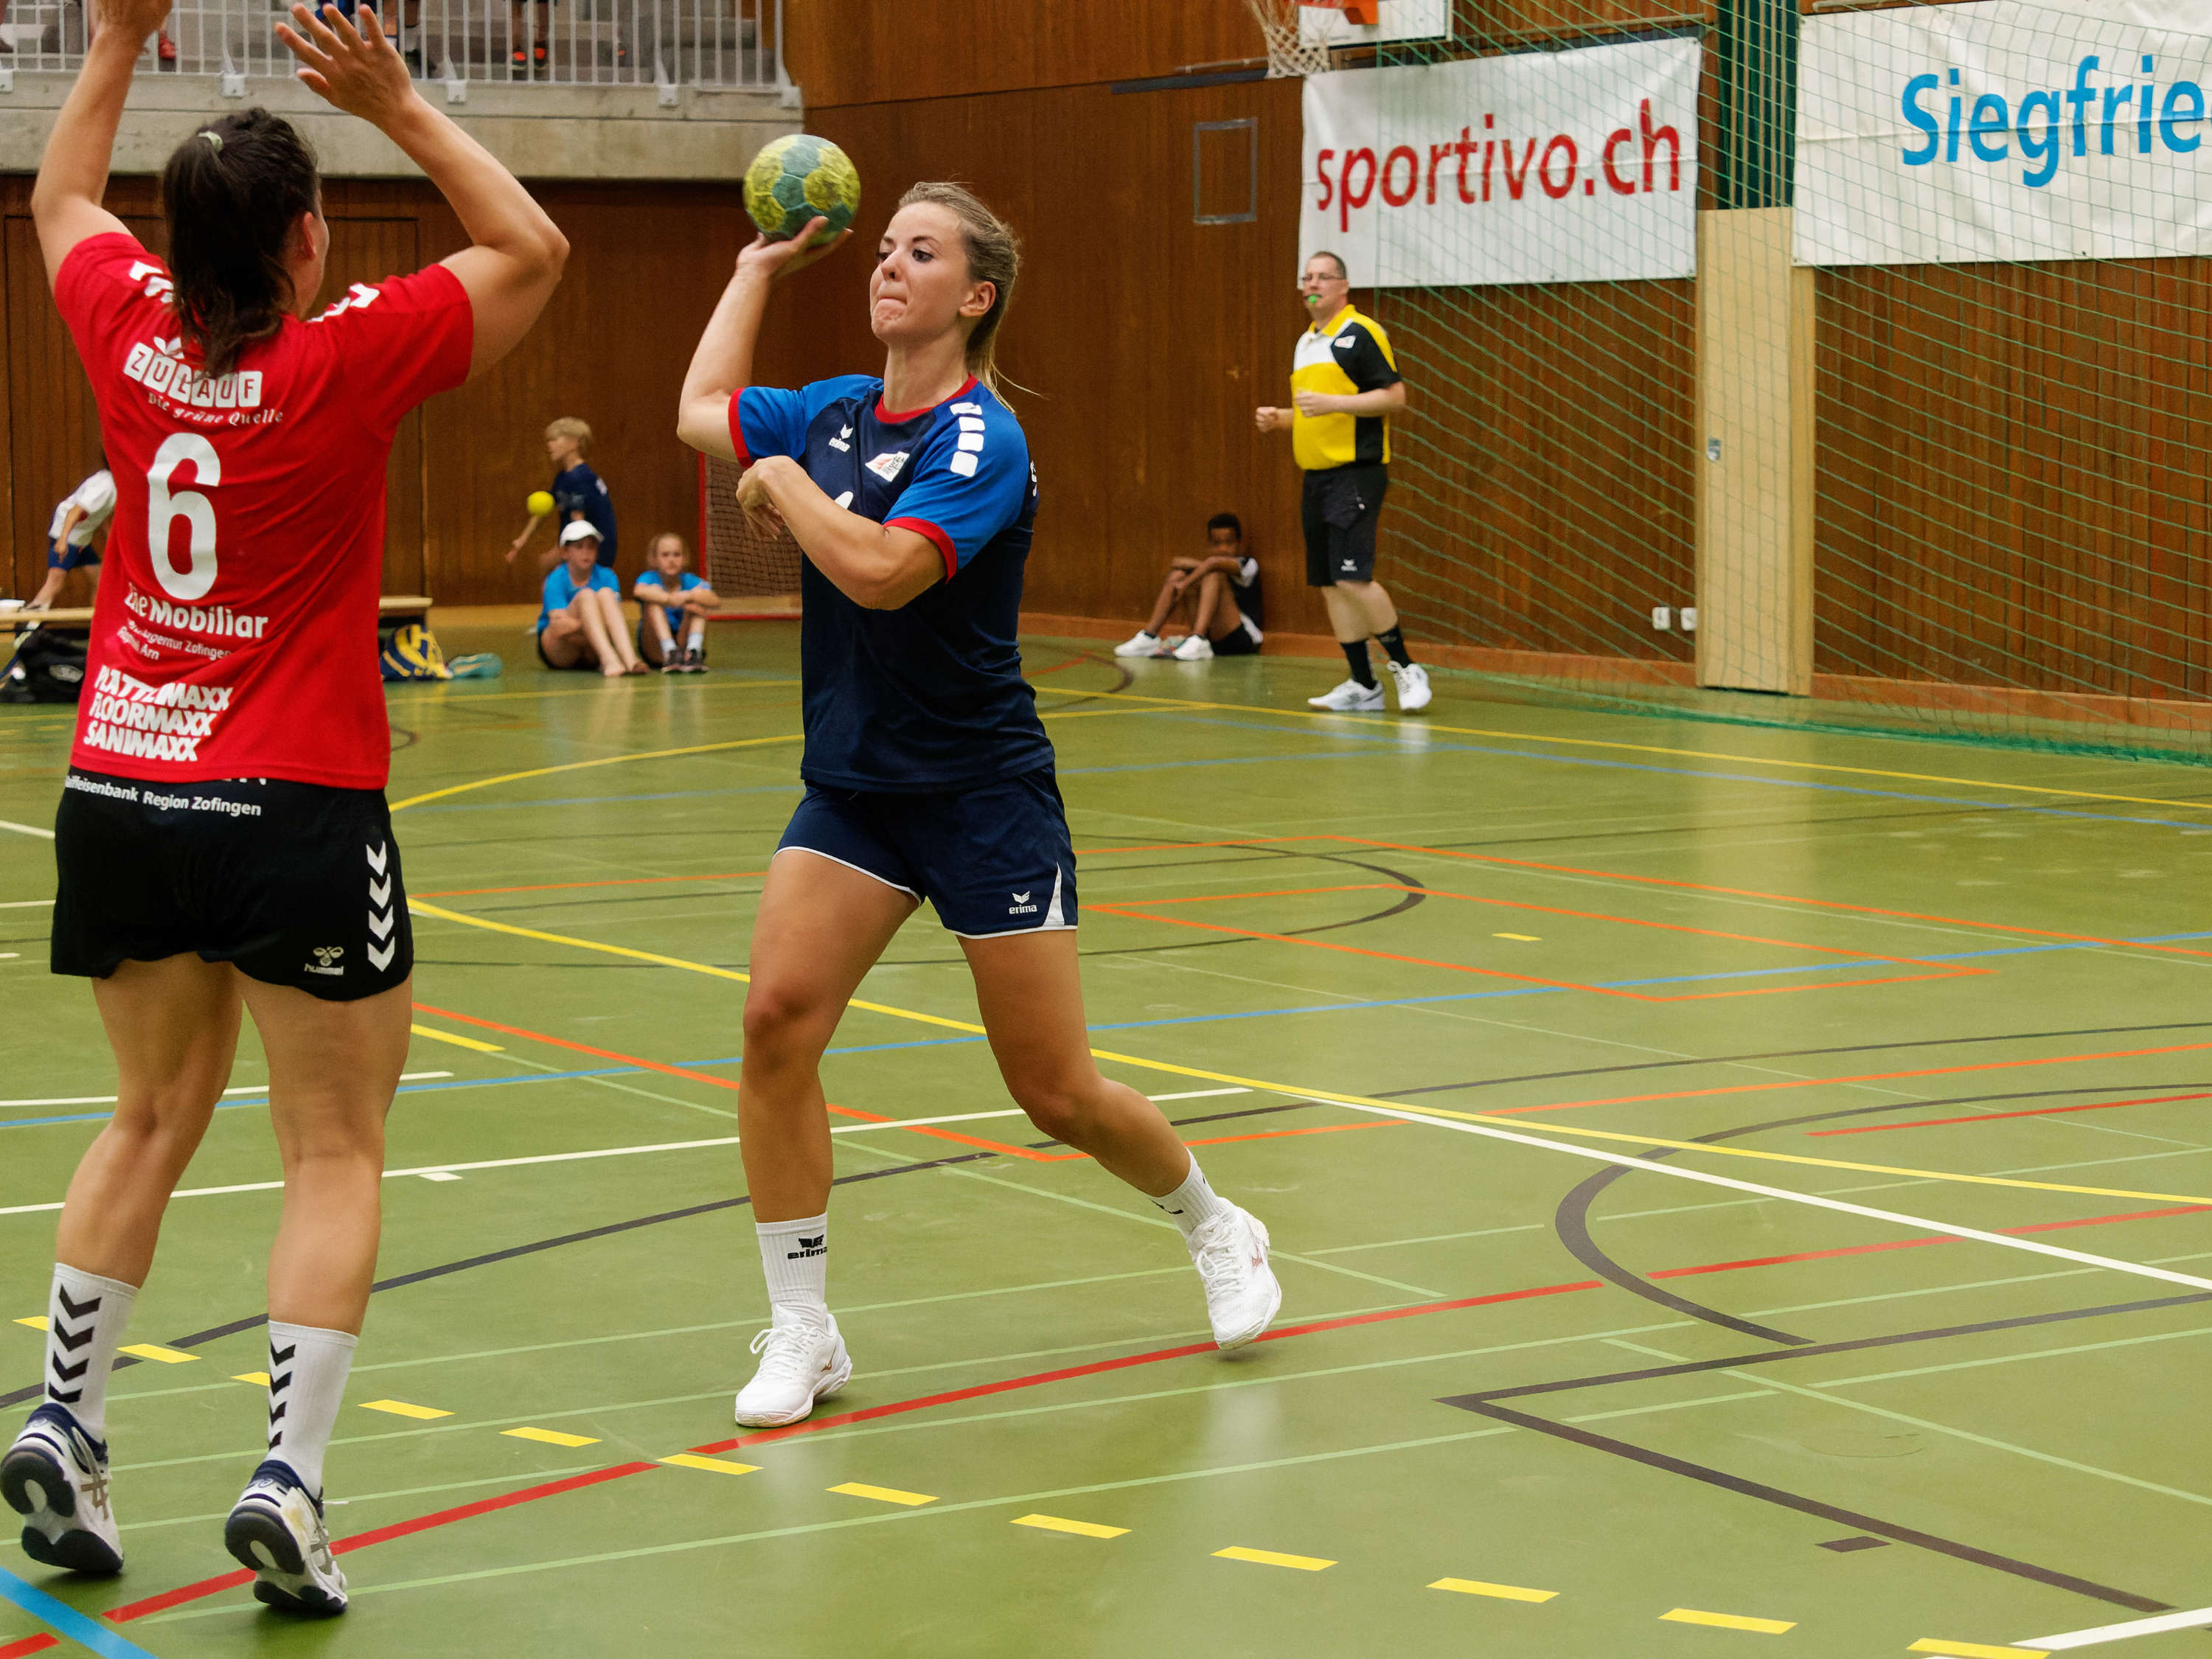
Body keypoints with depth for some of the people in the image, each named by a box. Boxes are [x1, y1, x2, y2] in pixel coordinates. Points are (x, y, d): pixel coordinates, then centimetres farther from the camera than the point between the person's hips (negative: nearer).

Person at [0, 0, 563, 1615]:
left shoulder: (133, 336, 0)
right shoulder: (344, 364, -13)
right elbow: (530, 249, -1)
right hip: (295, 810, -5)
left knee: (156, 1109, 21)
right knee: (336, 1146, 3)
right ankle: (289, 1478, -7)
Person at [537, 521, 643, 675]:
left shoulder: (606, 577, 3)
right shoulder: (556, 579, -7)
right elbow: (559, 624, -21)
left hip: (591, 657, 3)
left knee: (605, 593, -21)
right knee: (586, 595, -26)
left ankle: (629, 660, -45)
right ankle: (609, 660, -52)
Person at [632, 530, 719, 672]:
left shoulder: (689, 581, 0)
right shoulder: (650, 578, -4)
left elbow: (716, 602, -19)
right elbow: (639, 591, -31)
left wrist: (689, 597, -37)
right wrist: (669, 598, -45)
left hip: (684, 642, 2)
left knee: (698, 593, -13)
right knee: (654, 595, -21)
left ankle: (693, 653, -32)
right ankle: (670, 653, -41)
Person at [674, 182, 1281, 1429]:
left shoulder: (981, 440, -16)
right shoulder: (837, 413, 5)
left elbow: (880, 569, -30)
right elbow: (702, 412, 22)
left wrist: (782, 482, -15)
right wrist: (759, 268, 20)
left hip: (983, 796, -6)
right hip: (851, 791, 6)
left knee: (1059, 1094, 1)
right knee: (778, 1019, -15)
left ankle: (1217, 1231, 32)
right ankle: (803, 1333, -4)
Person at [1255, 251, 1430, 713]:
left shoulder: (1362, 333, -8)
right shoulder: (1305, 342, 18)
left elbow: (1395, 396, -14)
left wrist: (1332, 403, -20)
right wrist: (1281, 419, 10)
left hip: (1355, 474, -9)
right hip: (1316, 477, 9)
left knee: (1352, 578, -17)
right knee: (1329, 584, 7)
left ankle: (1405, 667, -4)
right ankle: (1363, 685, 12)